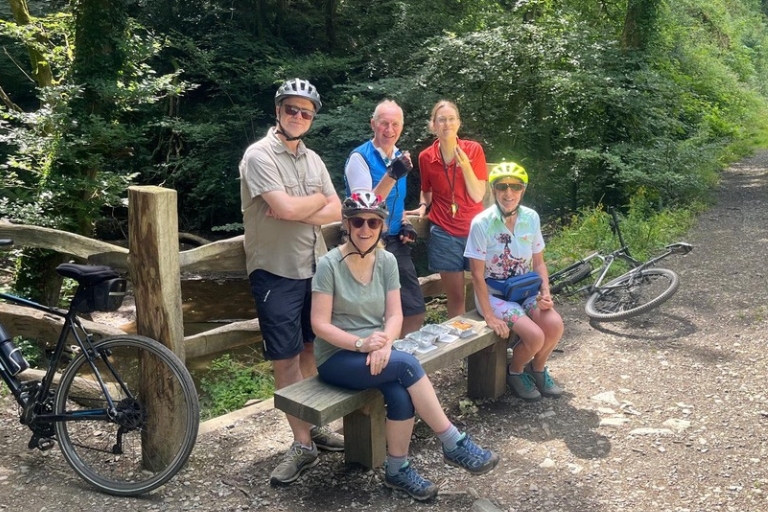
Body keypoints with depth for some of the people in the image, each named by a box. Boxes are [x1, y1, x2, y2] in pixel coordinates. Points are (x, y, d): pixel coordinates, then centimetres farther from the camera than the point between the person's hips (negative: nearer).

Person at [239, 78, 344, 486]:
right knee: (286, 359, 0)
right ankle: (302, 445, 10)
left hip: (315, 267, 6)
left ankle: (312, 427, 27)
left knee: (310, 349, 13)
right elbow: (286, 208, -23)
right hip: (276, 272, -6)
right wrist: (318, 198, -4)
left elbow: (336, 212, 3)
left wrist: (297, 210, -15)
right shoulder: (260, 155, -11)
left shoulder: (312, 159, 10)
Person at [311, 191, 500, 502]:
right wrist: (360, 343, -27)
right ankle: (454, 445, -16)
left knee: (401, 394, -27)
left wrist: (383, 343, -22)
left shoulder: (387, 261, 3)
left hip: (375, 352, 4)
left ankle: (398, 471, -5)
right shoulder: (329, 264, -12)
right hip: (336, 358, -4)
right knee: (407, 365, -28)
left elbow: (394, 315, -1)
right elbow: (319, 324, -14)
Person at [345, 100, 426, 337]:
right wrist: (391, 175, -30)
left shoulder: (399, 156, 9)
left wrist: (405, 224, 5)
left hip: (396, 243, 7)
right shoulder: (360, 157, -12)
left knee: (415, 310, 9)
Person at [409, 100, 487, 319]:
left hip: (474, 229, 0)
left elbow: (478, 196, -9)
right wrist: (422, 206, -3)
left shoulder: (474, 149, -5)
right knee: (455, 296, 3)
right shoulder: (426, 157, -2)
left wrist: (465, 165, -20)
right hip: (444, 233, 0)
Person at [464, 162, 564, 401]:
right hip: (494, 293, -4)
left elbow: (538, 262, 7)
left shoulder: (531, 218, -3)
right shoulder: (482, 223, -17)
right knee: (535, 336, -23)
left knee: (554, 325, -21)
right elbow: (477, 274, -15)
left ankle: (537, 368, 11)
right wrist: (489, 316, -18)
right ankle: (515, 372, 11)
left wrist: (546, 292, -9)